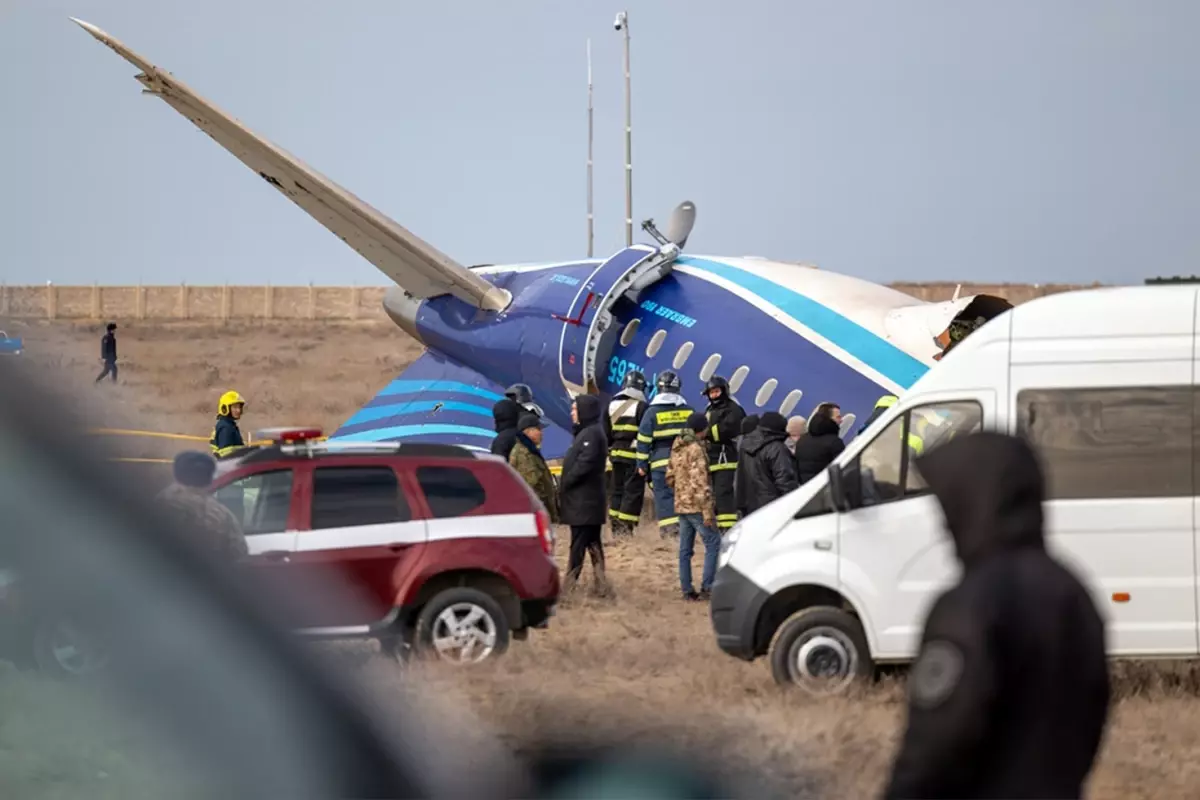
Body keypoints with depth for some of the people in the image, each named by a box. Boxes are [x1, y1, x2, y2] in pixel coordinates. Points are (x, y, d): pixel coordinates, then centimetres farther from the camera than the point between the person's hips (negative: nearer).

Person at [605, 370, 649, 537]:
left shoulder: (612, 405, 13)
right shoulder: (641, 406, -8)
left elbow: (605, 433, 16)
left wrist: (607, 451, 22)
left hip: (616, 454, 6)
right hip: (634, 455, -6)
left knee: (616, 490, 13)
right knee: (633, 491, -5)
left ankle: (616, 525, 13)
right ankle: (626, 527, -12)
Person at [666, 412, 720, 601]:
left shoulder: (677, 448, 10)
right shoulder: (696, 449, -16)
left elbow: (670, 477, 18)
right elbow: (700, 483, -20)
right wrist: (708, 512, -20)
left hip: (681, 505, 9)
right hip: (696, 506, -9)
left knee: (685, 549, 10)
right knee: (713, 544, -4)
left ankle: (687, 590, 11)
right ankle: (707, 587, -9)